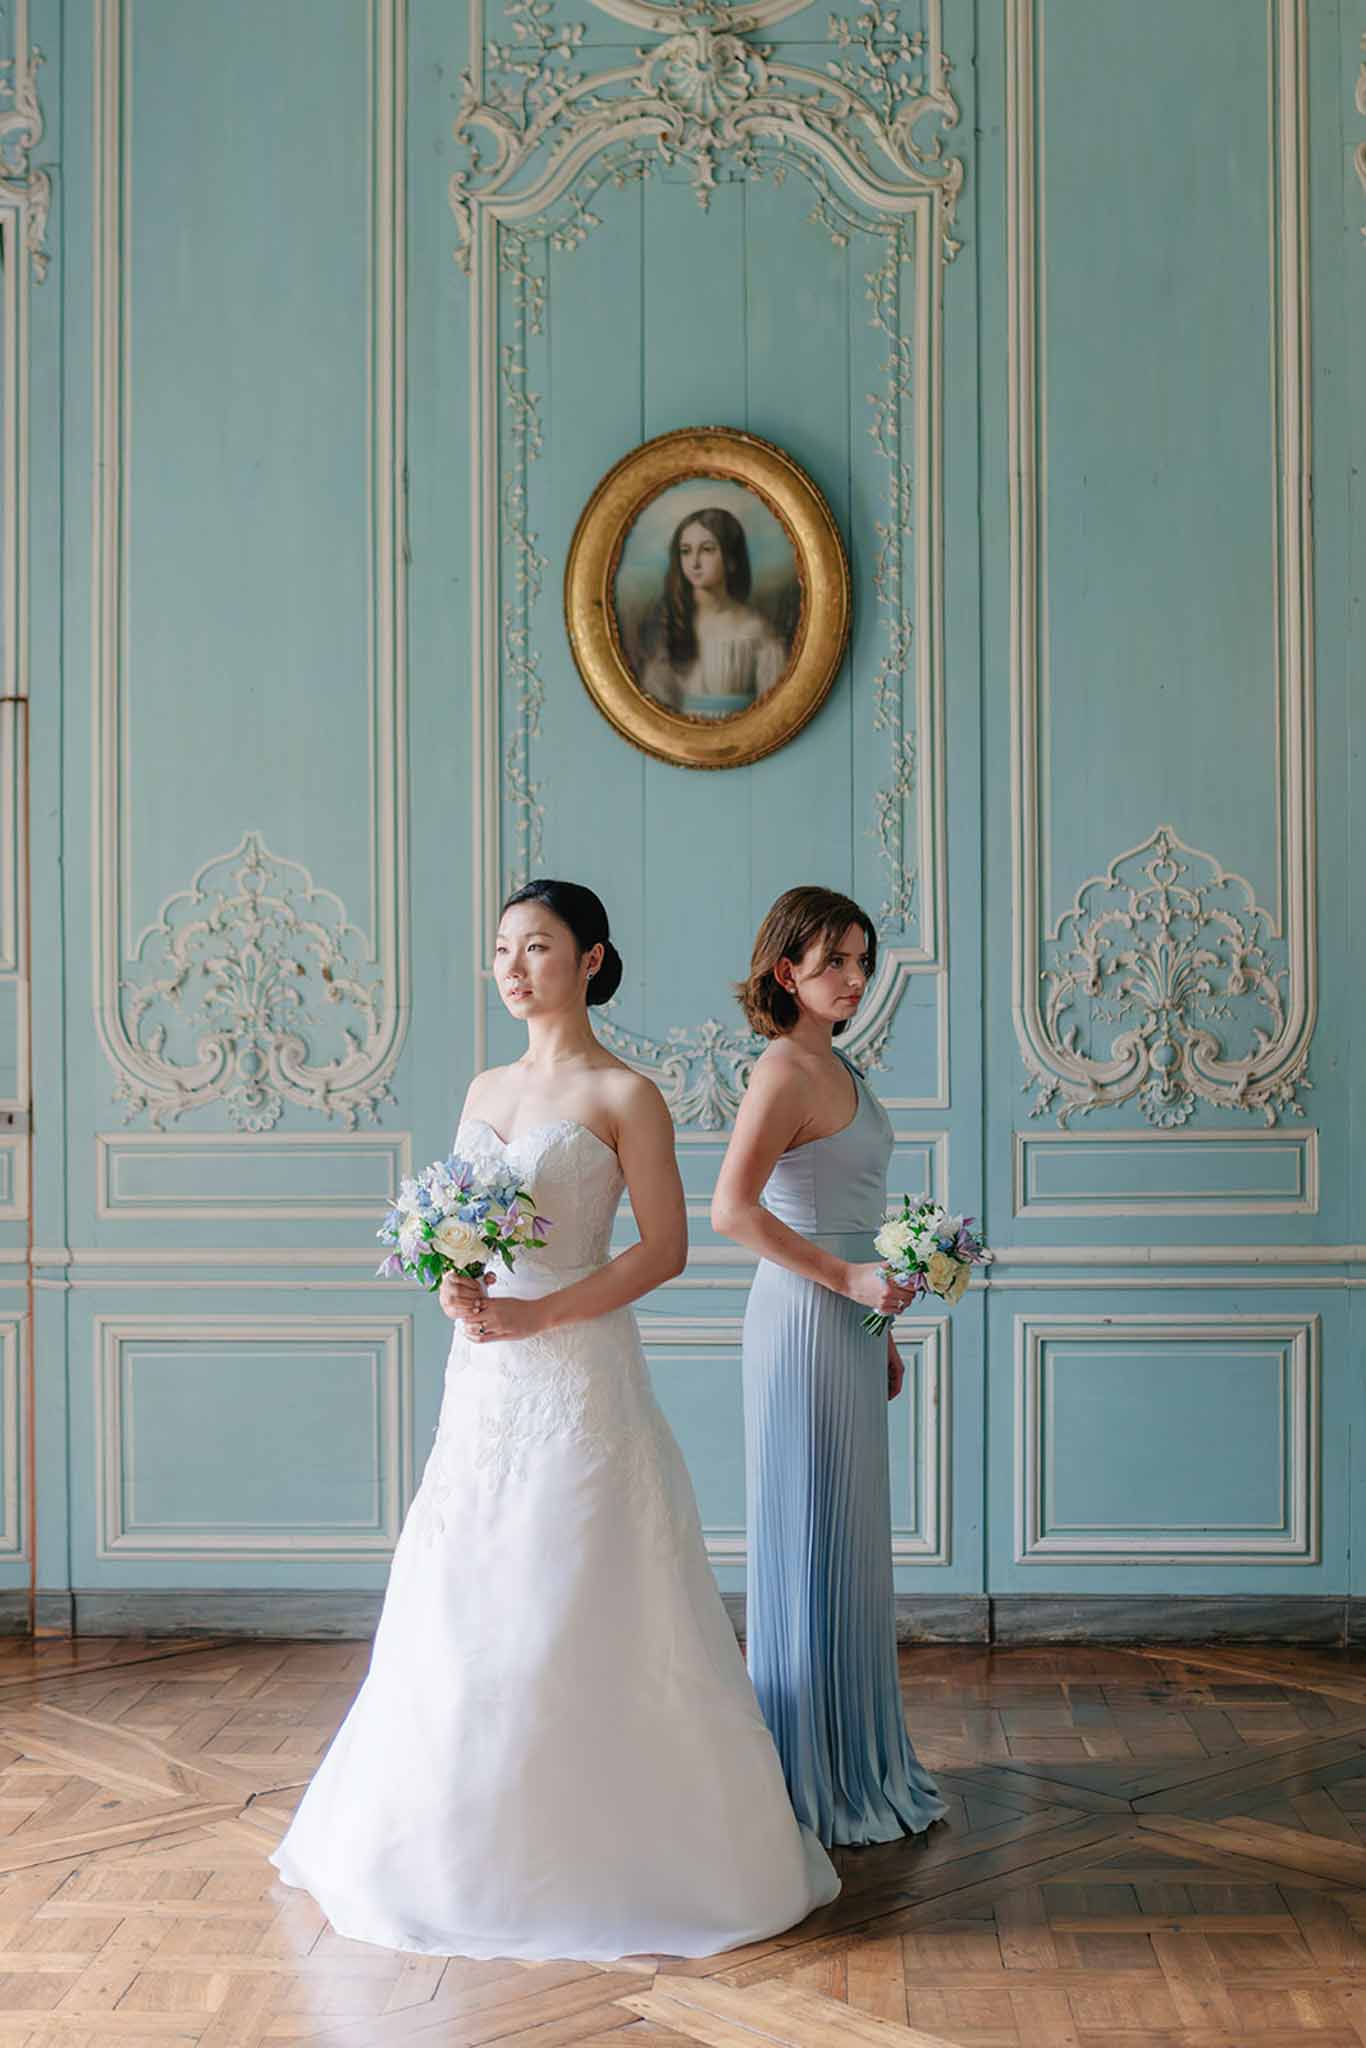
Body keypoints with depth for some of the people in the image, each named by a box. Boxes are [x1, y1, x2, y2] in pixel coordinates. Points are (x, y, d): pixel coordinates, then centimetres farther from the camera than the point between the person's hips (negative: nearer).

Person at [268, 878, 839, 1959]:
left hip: (578, 1374, -6)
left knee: (576, 1612, -3)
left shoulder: (624, 1095, -6)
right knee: (464, 1608, 9)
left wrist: (537, 1314, -16)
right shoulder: (485, 1088, 14)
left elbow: (664, 1249, -9)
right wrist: (456, 1290, -6)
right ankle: (474, 1841, 23)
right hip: (483, 1380, 6)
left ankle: (598, 1851, 11)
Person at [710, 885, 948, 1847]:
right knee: (815, 1549, -1)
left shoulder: (834, 1065, 14)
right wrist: (847, 1280, -23)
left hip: (843, 1319, 10)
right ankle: (819, 1780, 11)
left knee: (848, 1546, 16)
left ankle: (855, 1763, 28)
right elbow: (733, 1209, -26)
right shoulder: (786, 1070, -15)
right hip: (805, 1322, -10)